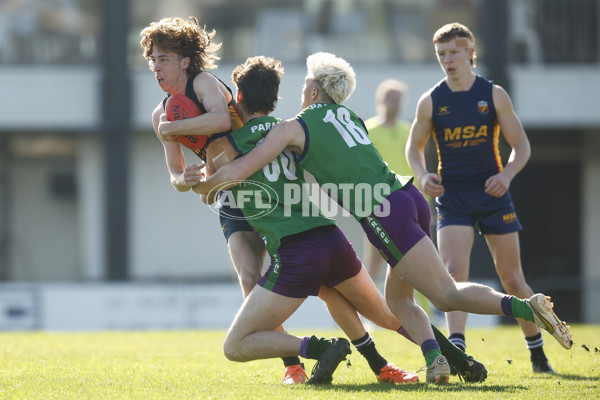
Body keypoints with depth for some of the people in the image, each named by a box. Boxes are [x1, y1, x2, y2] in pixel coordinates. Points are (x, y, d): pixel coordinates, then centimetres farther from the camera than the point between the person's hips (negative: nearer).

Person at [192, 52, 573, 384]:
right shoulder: (349, 115, 24)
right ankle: (435, 358, -4)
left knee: (447, 294, -9)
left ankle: (528, 306, -25)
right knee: (397, 297, 18)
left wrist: (204, 185, 21)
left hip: (384, 215, -8)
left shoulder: (294, 128, 4)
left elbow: (236, 172, 1)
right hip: (408, 196, 8)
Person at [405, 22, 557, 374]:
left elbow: (521, 145, 2)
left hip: (493, 194, 0)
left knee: (512, 279, 5)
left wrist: (507, 174, -17)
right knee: (455, 272, -18)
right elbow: (415, 147, 14)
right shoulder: (431, 101, 1)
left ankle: (538, 353, 20)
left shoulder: (494, 95, 0)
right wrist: (423, 175, -7)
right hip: (452, 196, 0)